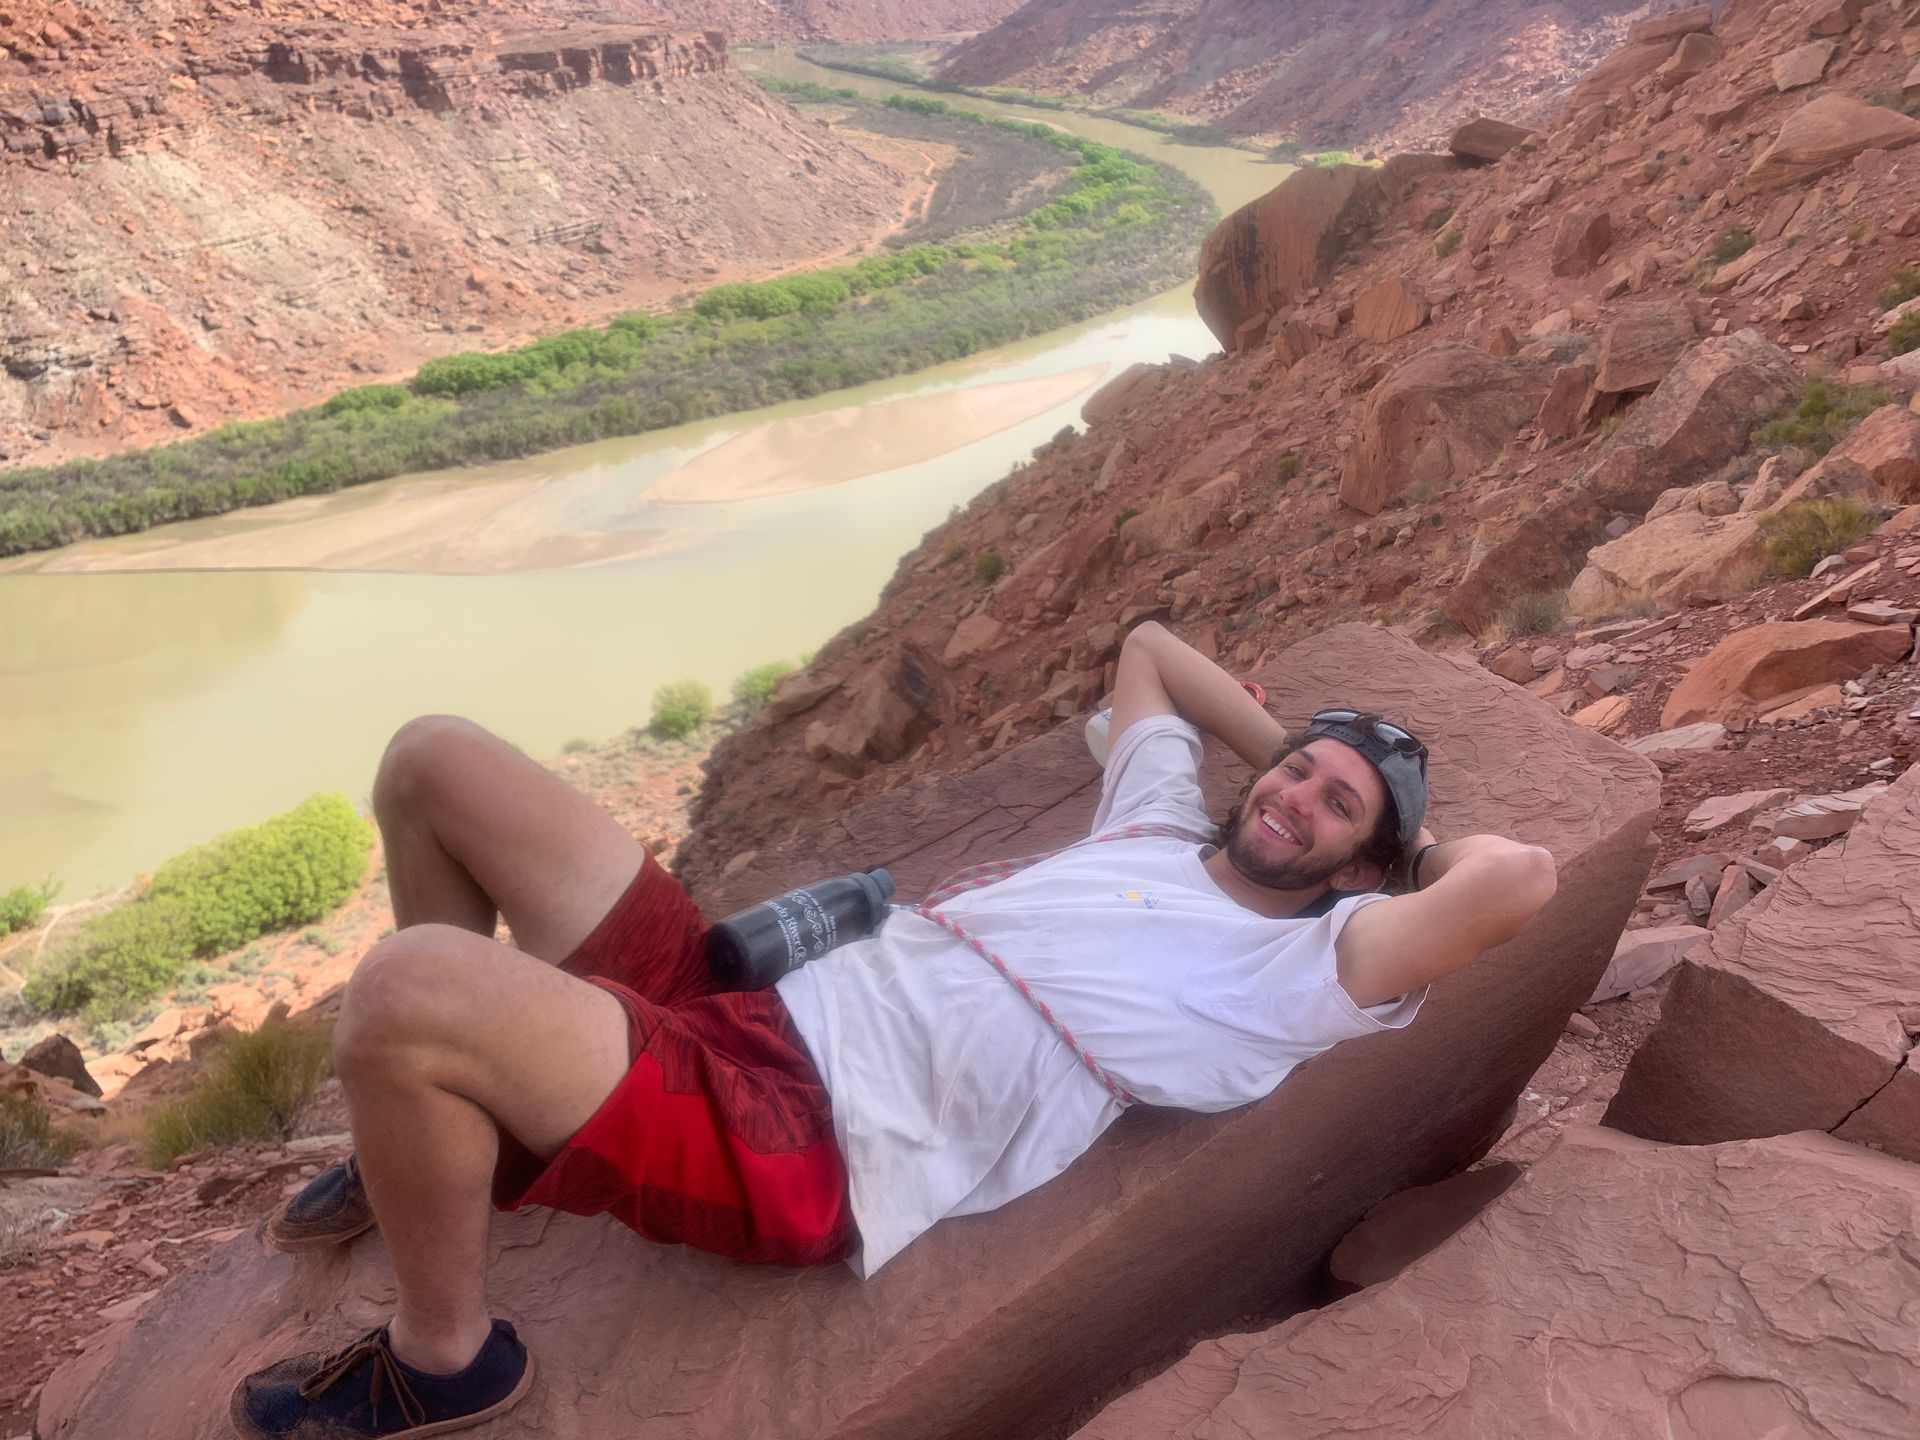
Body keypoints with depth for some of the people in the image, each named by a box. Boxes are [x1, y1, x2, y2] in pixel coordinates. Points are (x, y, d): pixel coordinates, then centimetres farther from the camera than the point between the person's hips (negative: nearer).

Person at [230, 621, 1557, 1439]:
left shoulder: (1307, 970, 1)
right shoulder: (1160, 825, 22)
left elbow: (1523, 878, -12)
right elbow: (1145, 642, 37)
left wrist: (1402, 843, 7)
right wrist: (1287, 740, 34)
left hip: (805, 1146, -8)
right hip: (753, 1009, 8)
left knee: (407, 992, -30)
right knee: (437, 761, 7)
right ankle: (440, 1139, 24)